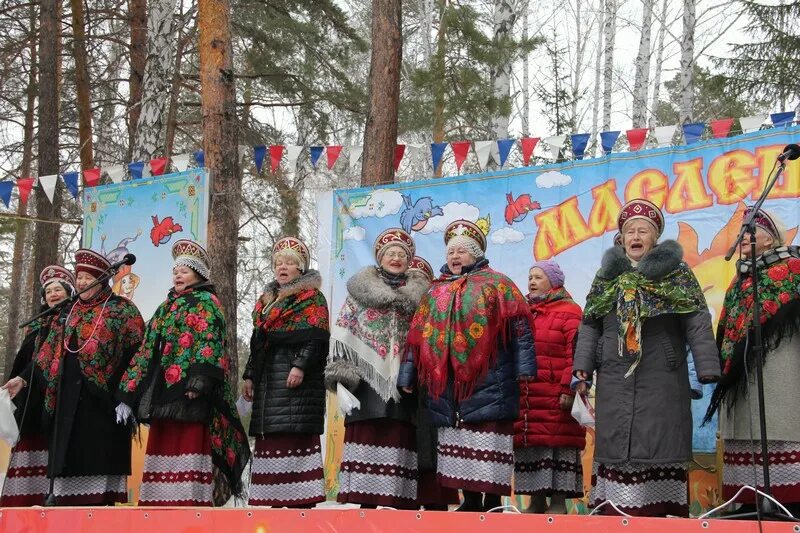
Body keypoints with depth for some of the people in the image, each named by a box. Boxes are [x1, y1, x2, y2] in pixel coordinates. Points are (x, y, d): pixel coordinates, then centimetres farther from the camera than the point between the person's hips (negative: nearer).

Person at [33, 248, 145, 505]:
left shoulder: (120, 308, 2)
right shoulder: (70, 312, 18)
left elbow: (137, 348, -5)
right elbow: (47, 356, 20)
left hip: (103, 392, -6)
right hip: (70, 394, 6)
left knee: (101, 450, -8)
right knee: (71, 450, 3)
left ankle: (104, 499, -7)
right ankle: (73, 499, 6)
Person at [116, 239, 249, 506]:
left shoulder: (205, 302, 2)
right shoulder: (166, 307, 25)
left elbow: (209, 342, -14)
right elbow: (147, 351, 22)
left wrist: (198, 381, -28)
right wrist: (128, 395, 15)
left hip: (188, 394, -8)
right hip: (162, 393, 8)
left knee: (188, 448, -12)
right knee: (162, 451, 5)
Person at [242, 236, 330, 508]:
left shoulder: (312, 298, 2)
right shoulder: (266, 300, 23)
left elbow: (314, 338, -10)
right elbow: (257, 342, 22)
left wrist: (301, 365, -22)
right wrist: (250, 376, 15)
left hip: (295, 377, -7)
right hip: (268, 379, 7)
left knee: (296, 434, -12)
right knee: (270, 436, 4)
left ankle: (301, 499, -12)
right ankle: (276, 498, 7)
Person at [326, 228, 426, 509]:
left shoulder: (417, 294, 14)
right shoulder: (361, 290, 10)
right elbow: (343, 334, 5)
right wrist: (342, 373, -6)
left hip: (403, 380, 1)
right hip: (368, 379, -1)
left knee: (400, 441, -4)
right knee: (366, 439, -6)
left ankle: (401, 503, -3)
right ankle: (365, 503, -4)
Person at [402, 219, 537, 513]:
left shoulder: (495, 284, 4)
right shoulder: (435, 292, 18)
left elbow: (520, 328, -3)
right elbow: (418, 337, 19)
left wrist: (524, 370, -12)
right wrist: (408, 376, 15)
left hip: (487, 385, -5)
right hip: (447, 387, 5)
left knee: (488, 449, -7)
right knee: (456, 445, 8)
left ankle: (493, 503, 1)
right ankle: (470, 501, 18)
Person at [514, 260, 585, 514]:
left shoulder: (569, 312, -1)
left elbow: (575, 355, -10)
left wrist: (568, 389, -19)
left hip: (555, 398, -7)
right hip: (524, 398, 7)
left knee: (558, 444, -5)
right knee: (529, 446, 7)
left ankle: (559, 502, -1)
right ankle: (536, 500, 14)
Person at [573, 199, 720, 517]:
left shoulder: (676, 273, 4)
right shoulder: (607, 274, 14)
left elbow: (698, 324, -1)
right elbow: (589, 324, 14)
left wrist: (708, 371, -9)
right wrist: (583, 368, 5)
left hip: (663, 381, -3)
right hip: (615, 381, 3)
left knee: (658, 447, -6)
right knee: (616, 444, 2)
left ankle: (661, 511, -4)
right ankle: (614, 510, 5)